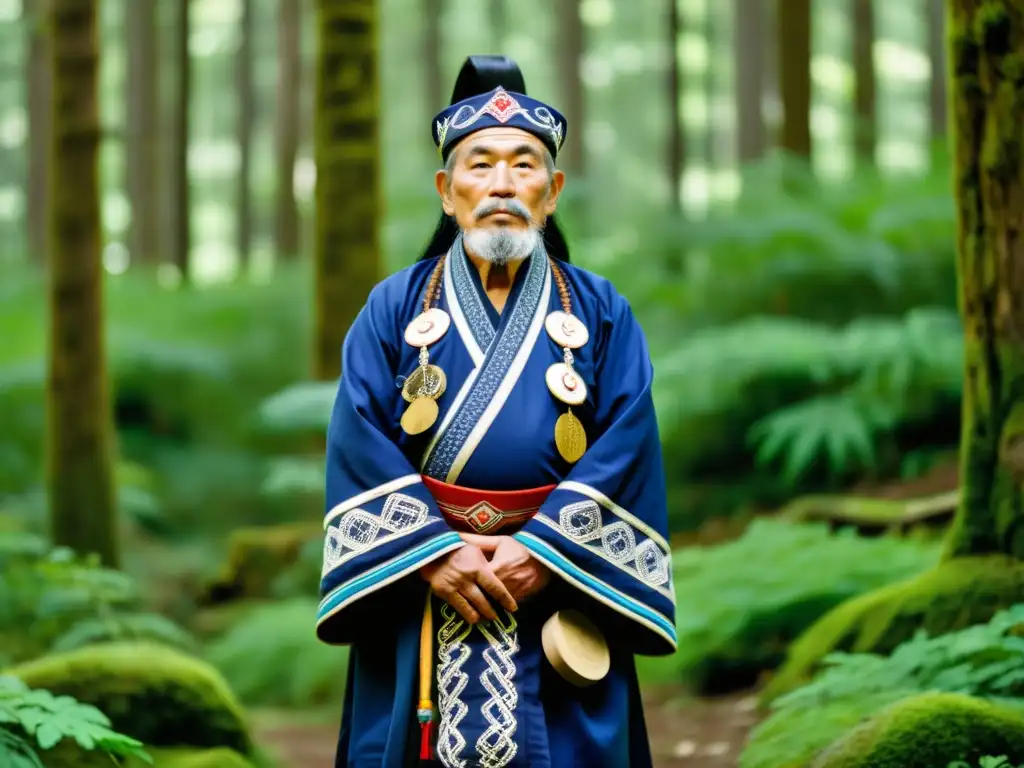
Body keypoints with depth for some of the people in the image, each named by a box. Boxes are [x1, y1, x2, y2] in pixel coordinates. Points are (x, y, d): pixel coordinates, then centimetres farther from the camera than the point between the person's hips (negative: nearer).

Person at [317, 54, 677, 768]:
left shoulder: (601, 315, 5)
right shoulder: (394, 309, 5)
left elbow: (629, 447, -6)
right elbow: (359, 446, -5)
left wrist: (543, 550, -17)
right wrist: (434, 551, -16)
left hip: (562, 604, 0)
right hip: (417, 604, 0)